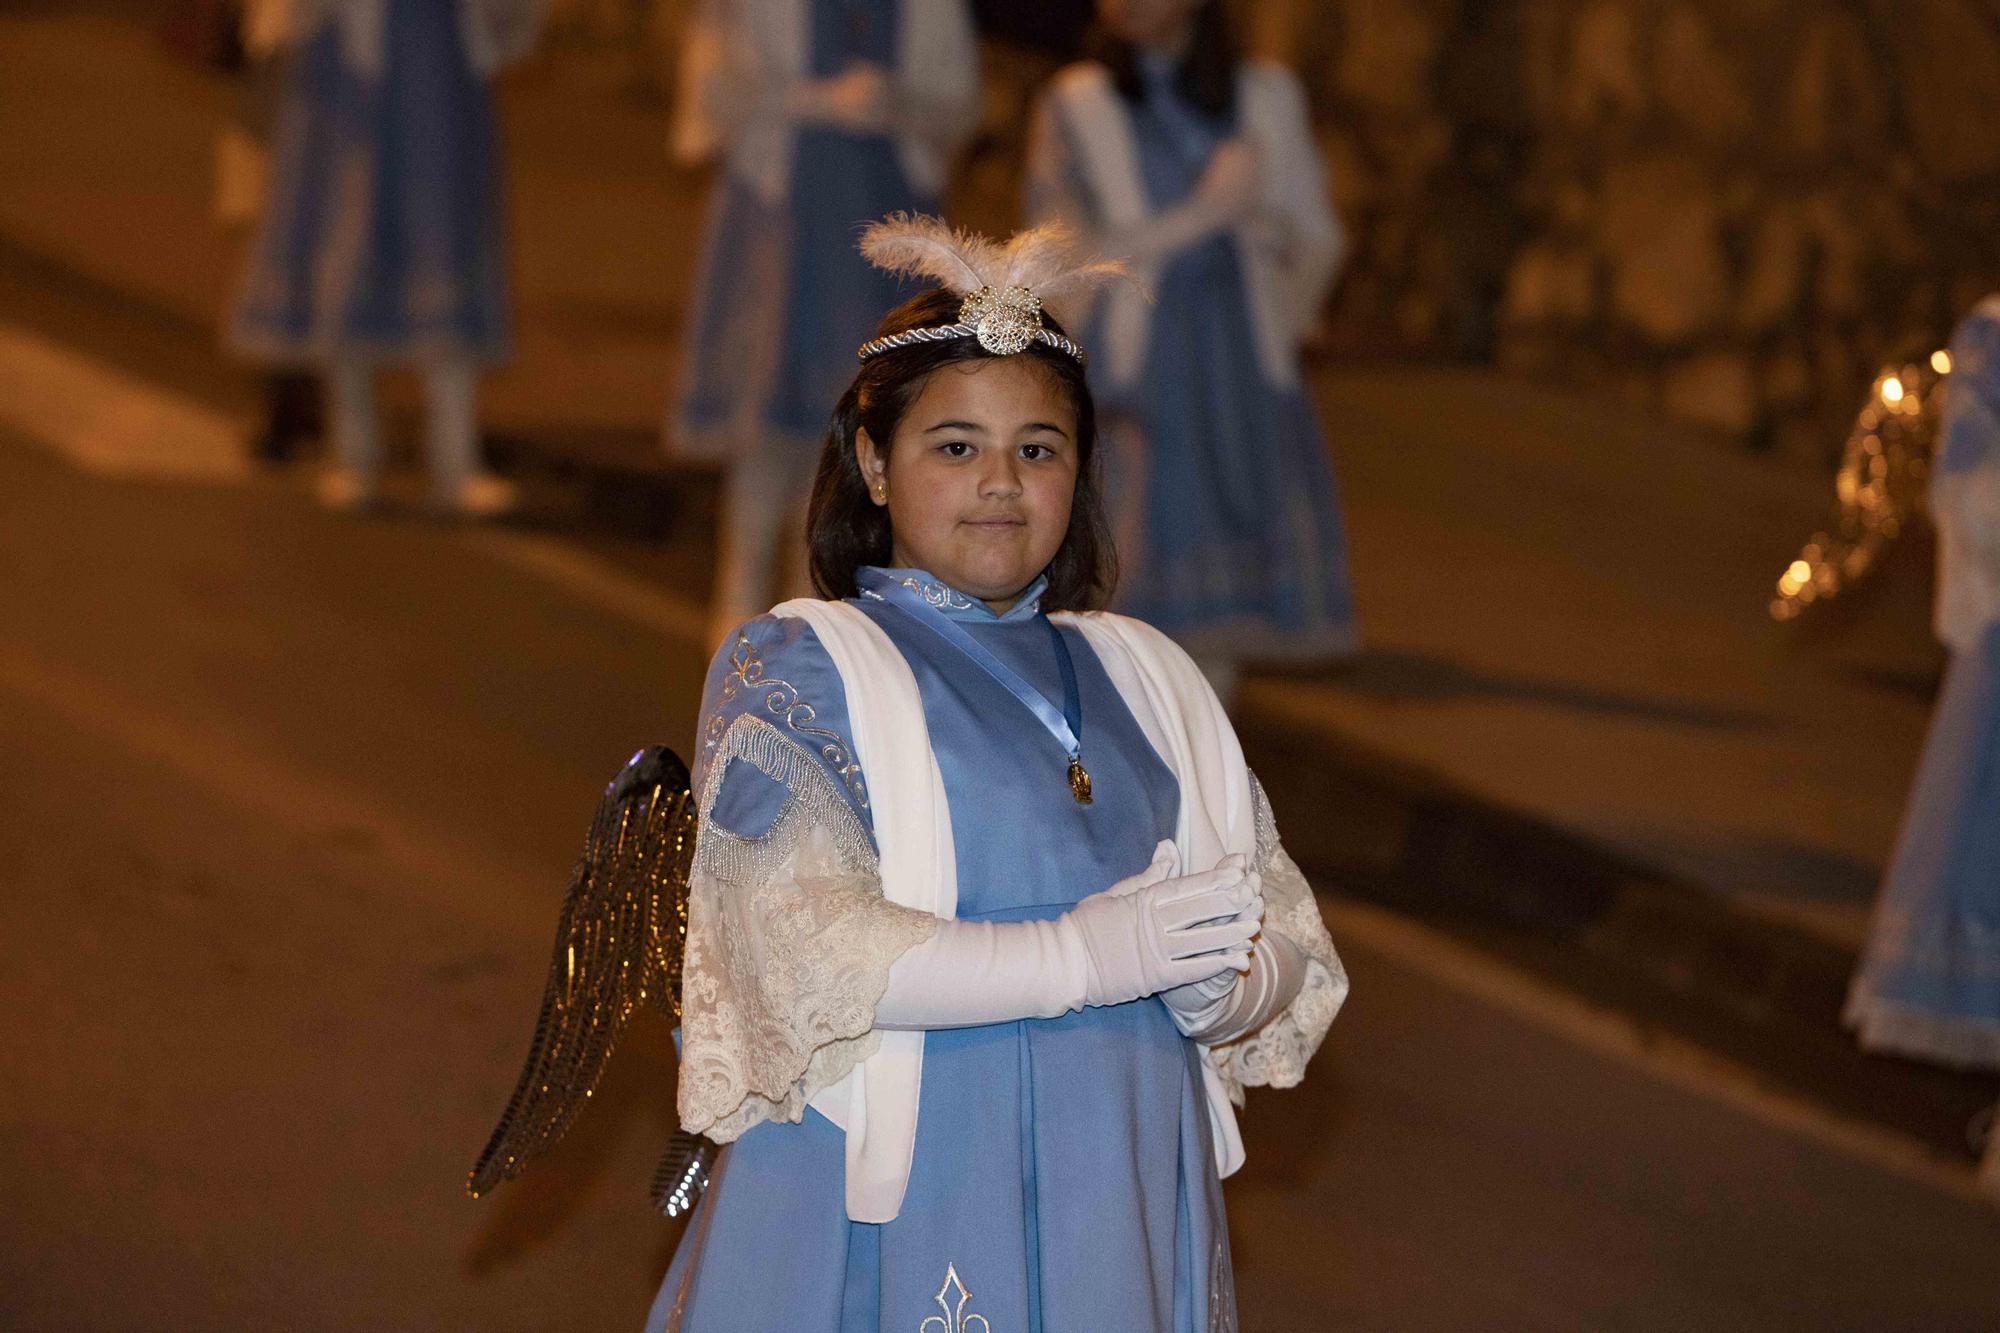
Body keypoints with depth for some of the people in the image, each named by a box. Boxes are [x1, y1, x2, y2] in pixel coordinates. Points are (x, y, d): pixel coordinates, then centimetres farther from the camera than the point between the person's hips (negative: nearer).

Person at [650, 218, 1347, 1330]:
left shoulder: (1146, 678, 14)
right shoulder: (793, 667, -1)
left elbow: (1286, 948, 9)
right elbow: (802, 948, -16)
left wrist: (1224, 987, -14)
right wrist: (1077, 956, -20)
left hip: (1119, 1193, 5)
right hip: (895, 1193, -4)